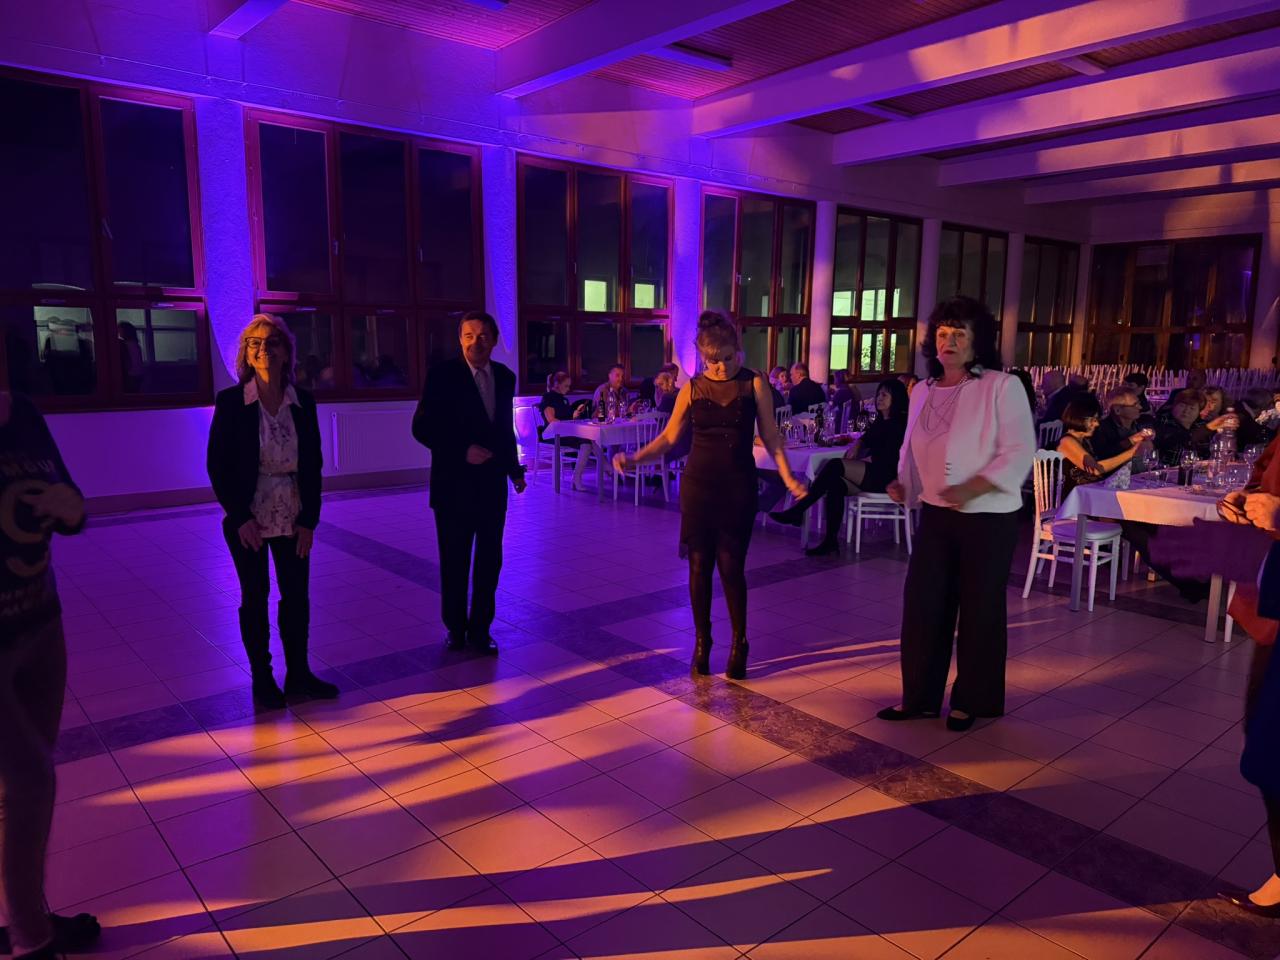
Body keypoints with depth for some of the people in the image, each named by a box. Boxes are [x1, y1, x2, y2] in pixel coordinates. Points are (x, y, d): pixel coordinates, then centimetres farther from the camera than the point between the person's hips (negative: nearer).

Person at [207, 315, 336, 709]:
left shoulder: (303, 402, -1)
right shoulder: (230, 402, -8)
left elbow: (312, 464, 1)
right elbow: (217, 466, -7)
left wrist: (309, 519, -3)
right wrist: (240, 518, -12)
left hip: (293, 519, 3)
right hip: (248, 520, -3)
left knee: (297, 595, 10)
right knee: (255, 598, 9)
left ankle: (298, 674, 25)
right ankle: (262, 680, 23)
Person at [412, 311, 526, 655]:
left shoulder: (504, 377, 6)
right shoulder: (442, 375, -9)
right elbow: (422, 428, -11)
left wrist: (514, 468, 14)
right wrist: (462, 451, -19)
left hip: (492, 483, 4)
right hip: (454, 485, -4)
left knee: (489, 561, 8)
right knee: (454, 563, 9)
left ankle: (480, 630, 21)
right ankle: (455, 628, 27)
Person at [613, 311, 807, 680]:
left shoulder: (754, 384, -1)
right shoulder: (692, 389, 2)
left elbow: (770, 436, 1)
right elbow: (669, 438, 4)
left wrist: (788, 477, -9)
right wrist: (634, 458, -10)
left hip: (738, 487, -2)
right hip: (698, 485, 2)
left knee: (731, 567, -2)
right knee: (699, 566, 6)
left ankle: (739, 644, 15)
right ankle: (702, 641, 22)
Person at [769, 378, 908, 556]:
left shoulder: (899, 424, -5)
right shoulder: (879, 421, 19)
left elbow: (888, 458, -13)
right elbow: (866, 438, 31)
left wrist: (860, 461, -7)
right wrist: (856, 447, 9)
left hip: (886, 477, -7)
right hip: (872, 474, 7)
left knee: (835, 465, -24)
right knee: (835, 484, -21)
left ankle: (796, 511, -24)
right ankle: (831, 540, -24)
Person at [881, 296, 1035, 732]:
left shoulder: (1002, 387, -9)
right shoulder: (922, 392, 8)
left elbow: (1019, 451, -15)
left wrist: (972, 488, -26)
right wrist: (903, 483, -5)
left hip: (988, 518, -5)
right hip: (936, 515, 5)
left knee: (979, 611, 7)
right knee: (922, 605, 7)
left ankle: (971, 700, 25)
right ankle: (921, 696, 23)